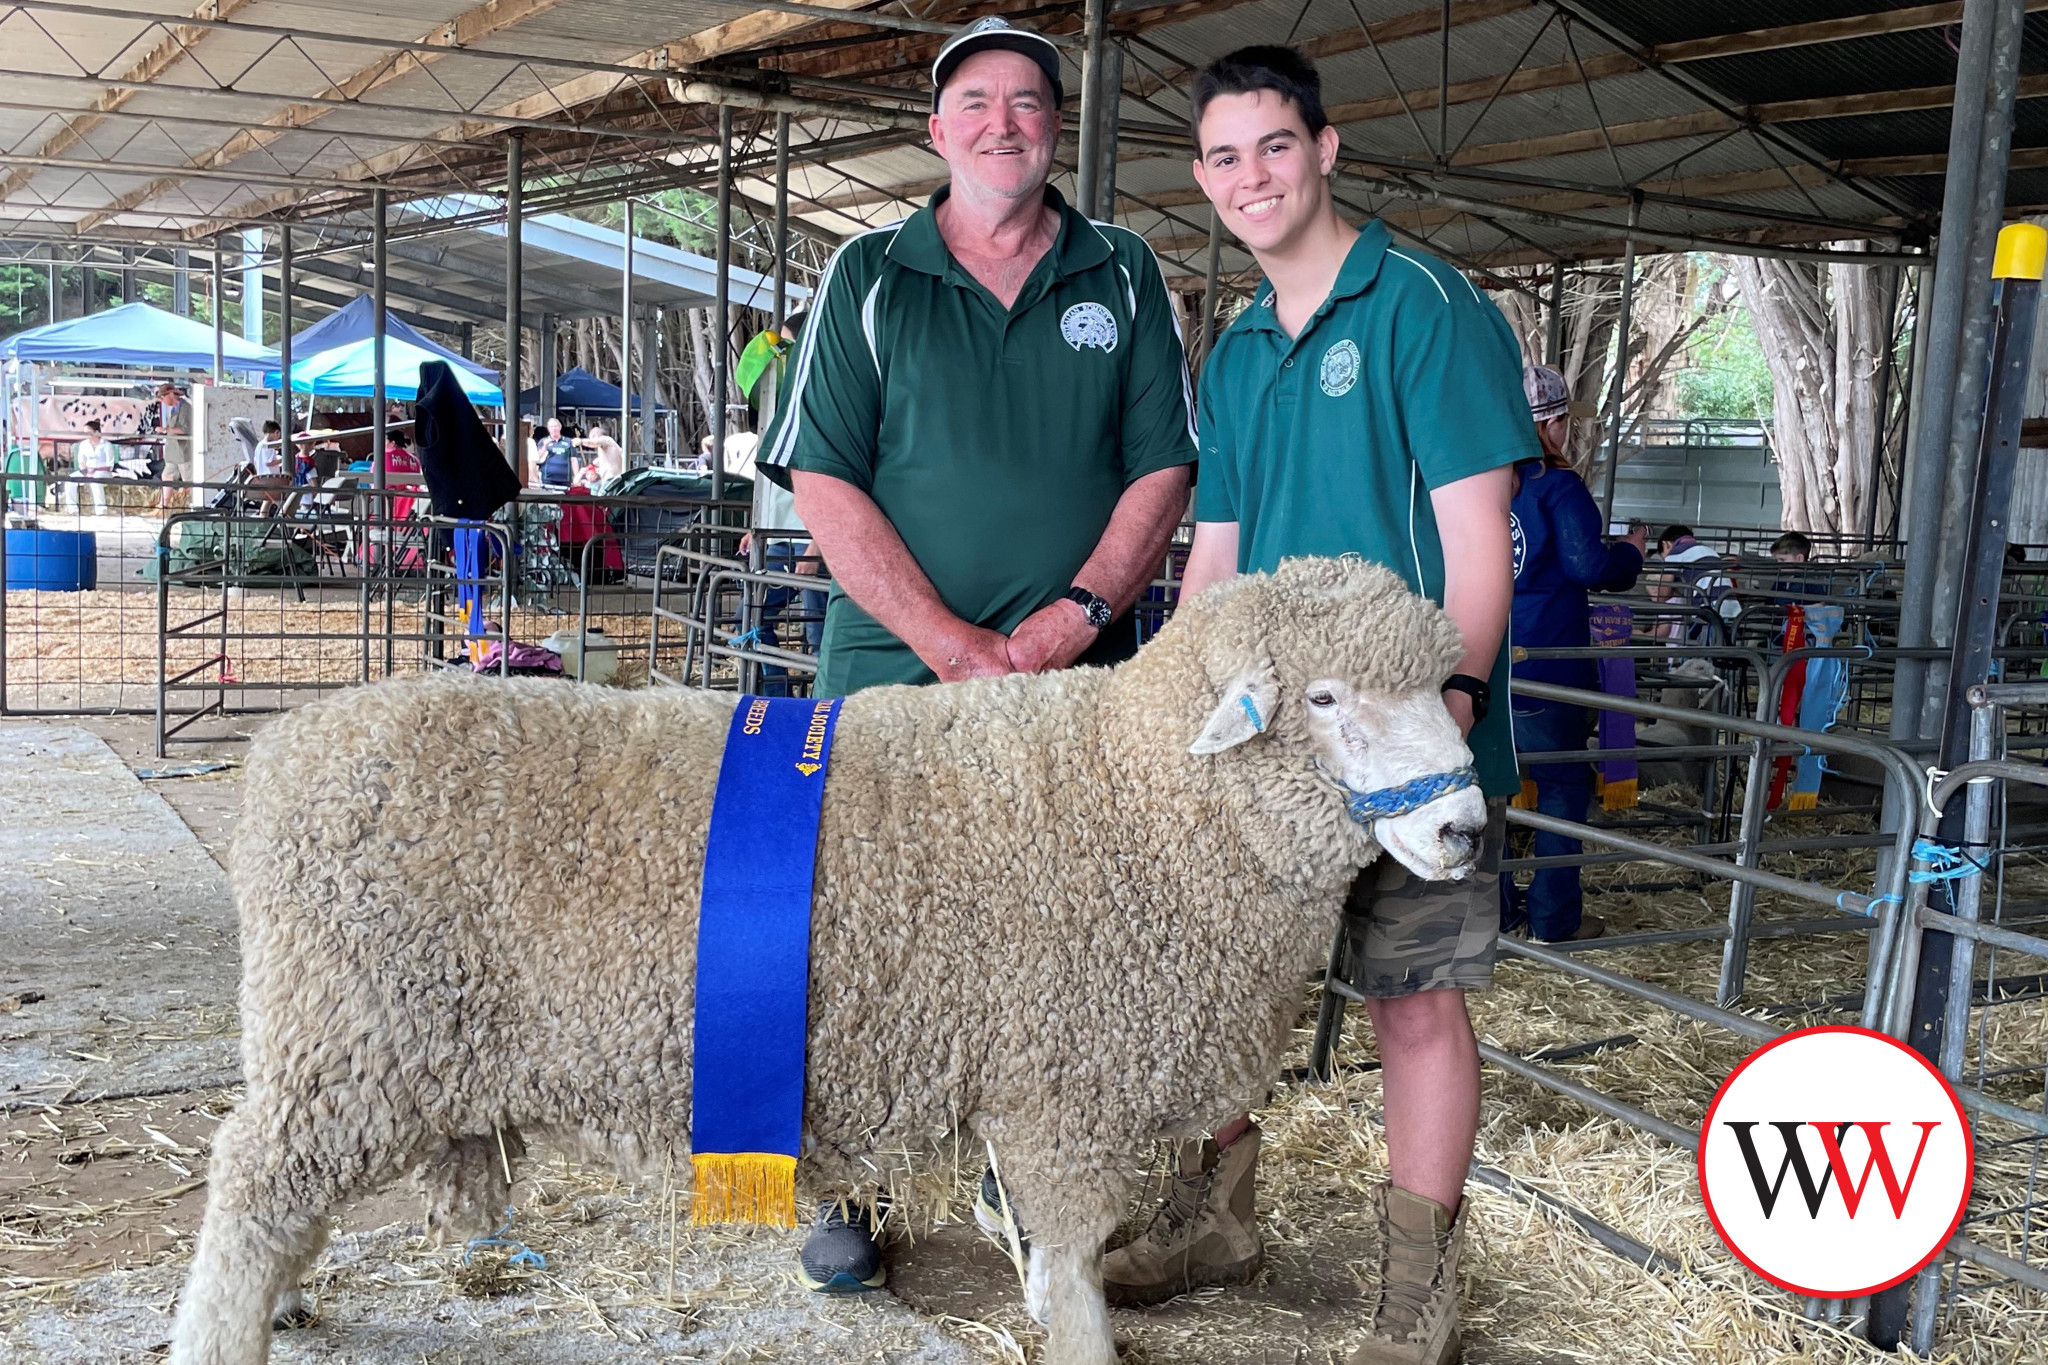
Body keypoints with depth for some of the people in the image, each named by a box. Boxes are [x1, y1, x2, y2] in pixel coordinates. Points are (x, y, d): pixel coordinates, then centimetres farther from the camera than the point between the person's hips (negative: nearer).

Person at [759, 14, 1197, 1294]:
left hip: (1078, 681, 1)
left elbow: (1163, 470, 5)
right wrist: (950, 644, -12)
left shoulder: (1124, 277, 9)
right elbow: (825, 482, -2)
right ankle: (849, 1190, 18)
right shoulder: (869, 278, 5)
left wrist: (1070, 621, -10)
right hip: (890, 672, -1)